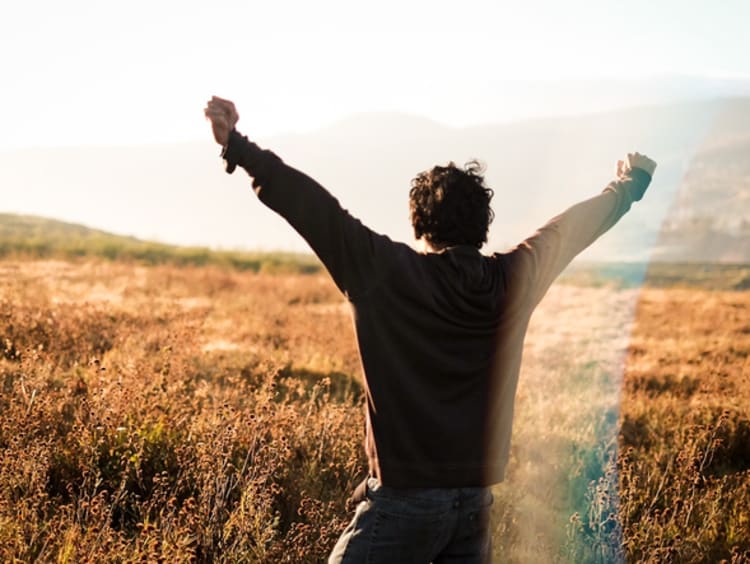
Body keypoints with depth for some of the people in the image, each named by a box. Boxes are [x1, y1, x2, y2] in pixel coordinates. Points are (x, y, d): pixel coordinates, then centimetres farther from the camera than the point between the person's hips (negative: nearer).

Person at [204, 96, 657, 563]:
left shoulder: (390, 273, -12)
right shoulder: (512, 280, 2)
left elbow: (316, 210, -17)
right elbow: (572, 225, 18)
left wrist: (238, 147, -16)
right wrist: (629, 186, 35)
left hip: (406, 495, -5)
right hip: (476, 497, 5)